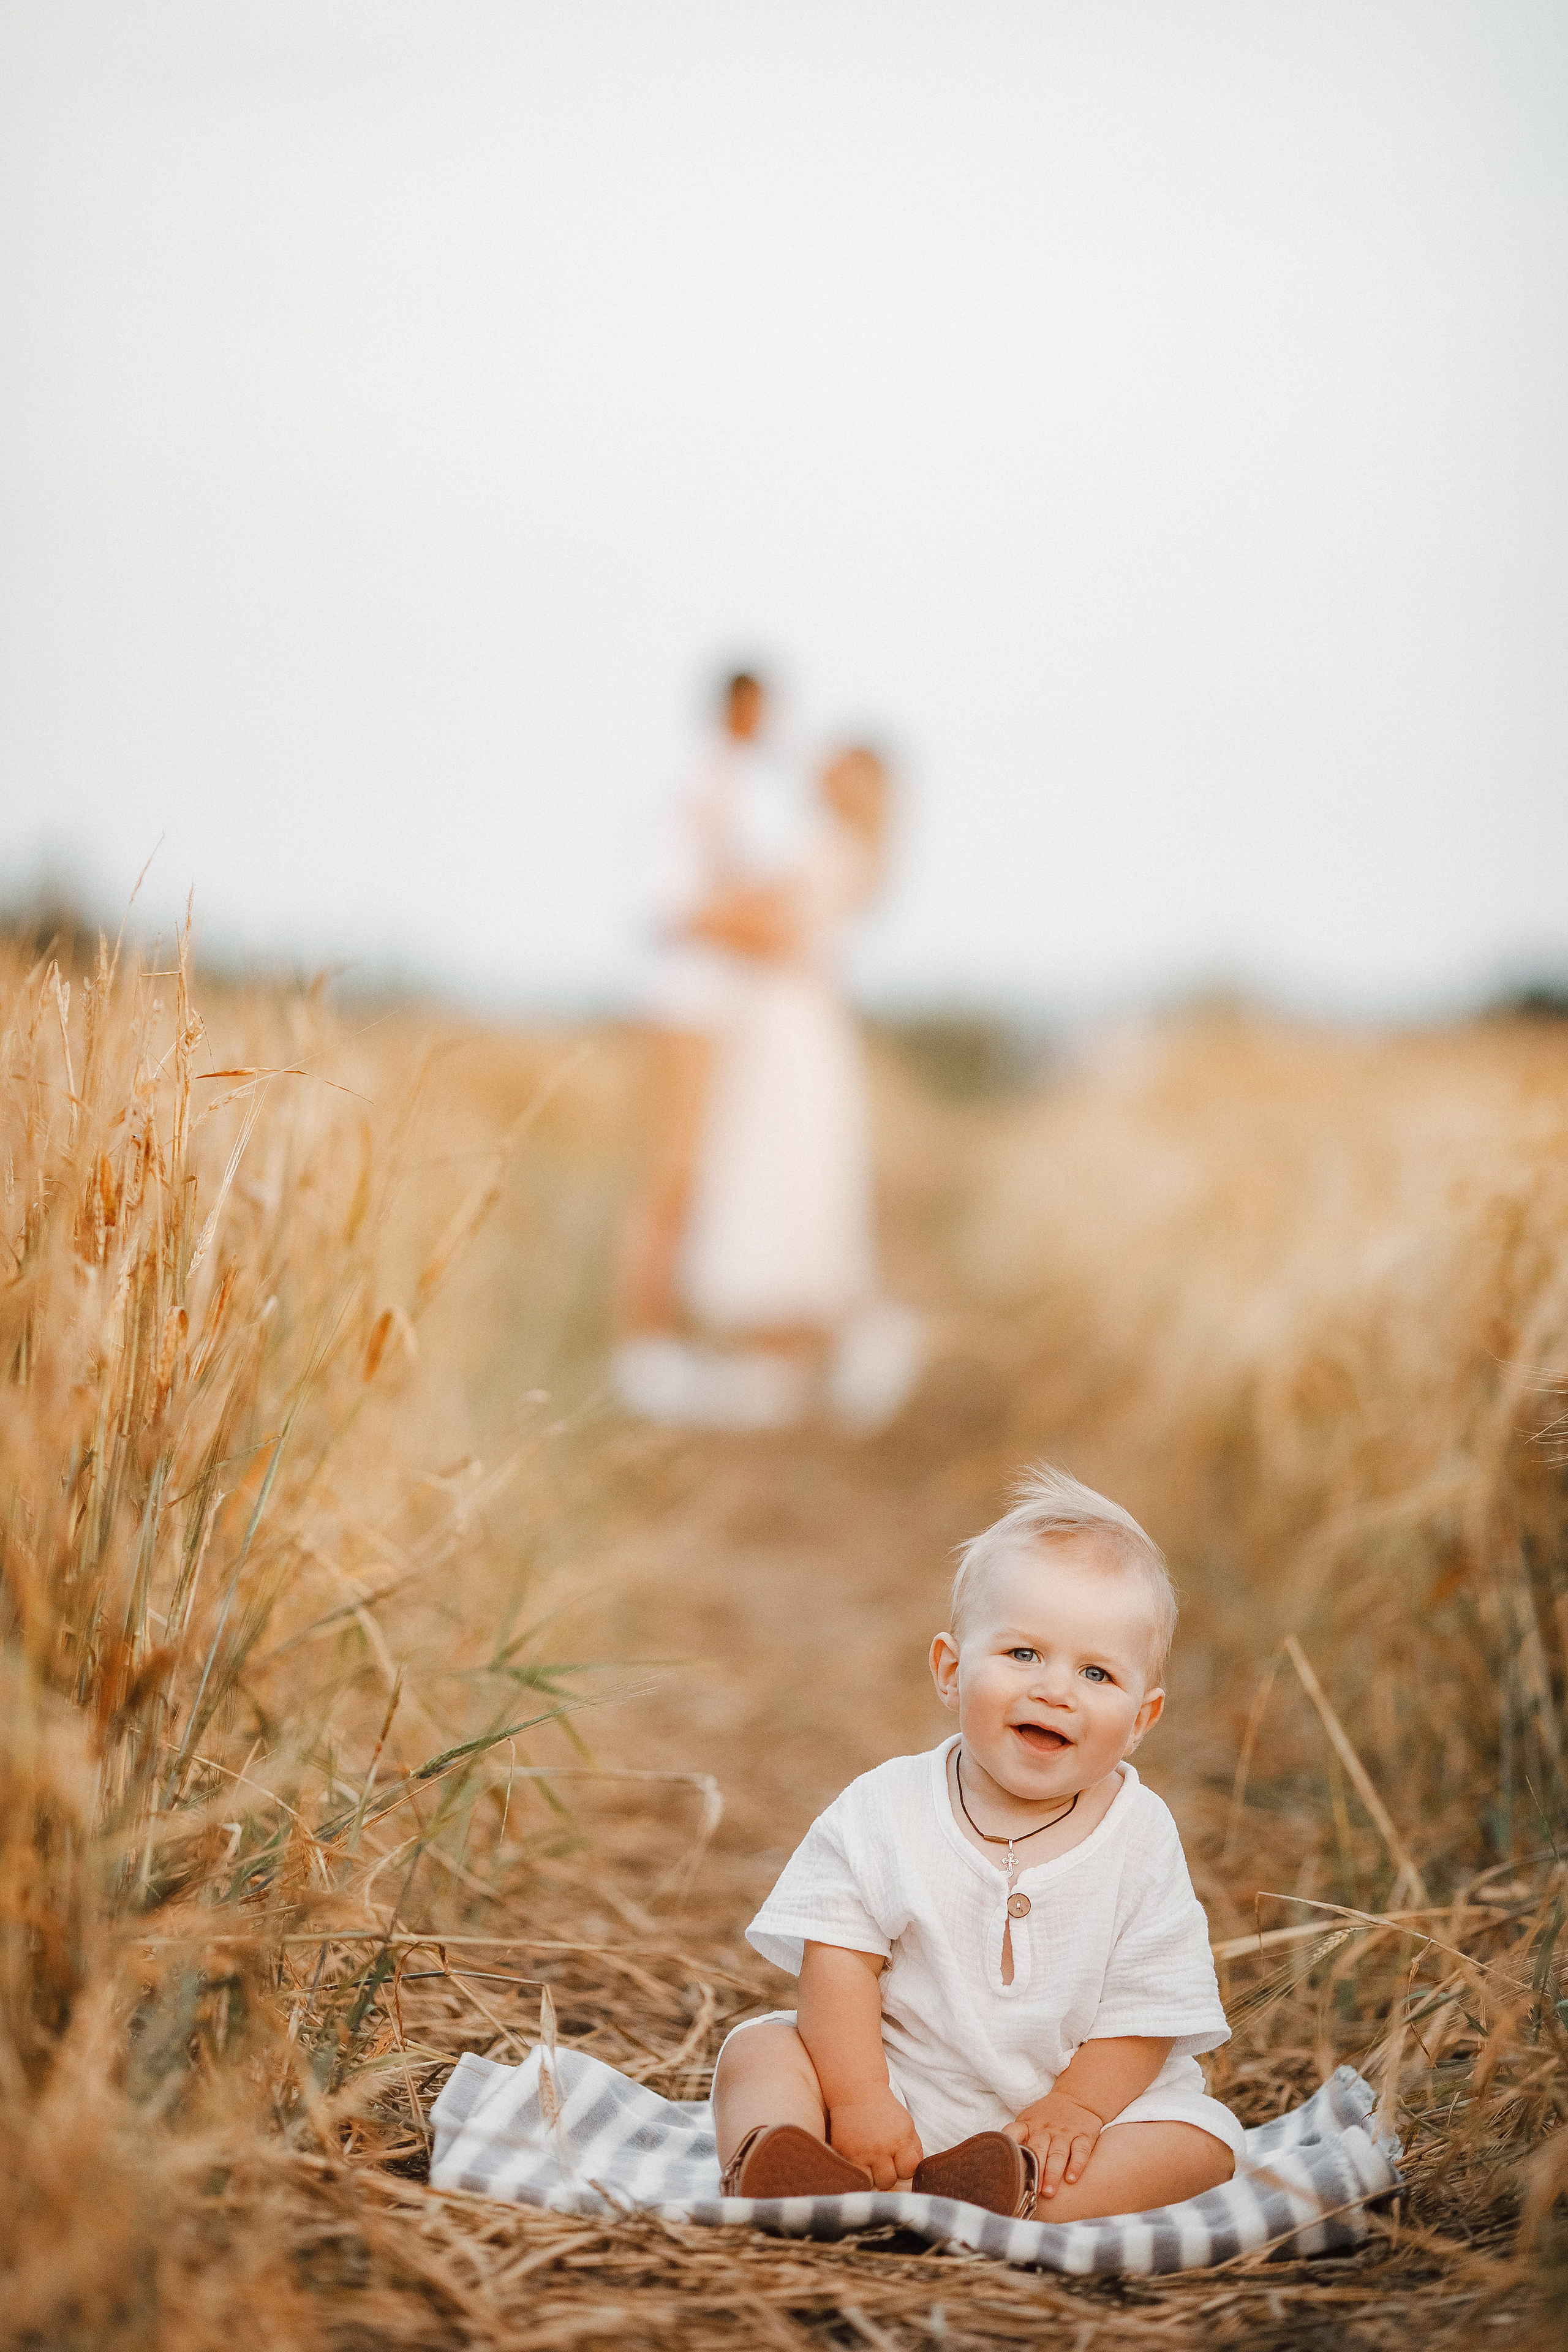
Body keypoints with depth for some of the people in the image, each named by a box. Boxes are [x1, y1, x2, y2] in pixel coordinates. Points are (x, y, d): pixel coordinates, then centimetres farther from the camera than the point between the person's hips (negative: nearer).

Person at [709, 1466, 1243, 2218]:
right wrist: (857, 2098, -19)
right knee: (759, 2048, -16)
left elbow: (1147, 2010, -7)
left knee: (1204, 2141, -21)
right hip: (896, 2096, 0)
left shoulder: (1141, 1839, -7)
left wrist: (1073, 2109, -19)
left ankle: (1017, 2194, -41)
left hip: (1057, 2103, 0)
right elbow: (839, 1958, -9)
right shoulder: (886, 1810, -6)